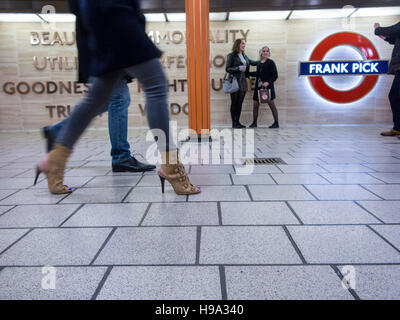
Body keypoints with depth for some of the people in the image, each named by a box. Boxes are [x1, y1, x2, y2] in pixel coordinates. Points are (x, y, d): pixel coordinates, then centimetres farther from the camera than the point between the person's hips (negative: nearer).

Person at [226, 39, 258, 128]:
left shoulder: (244, 56, 15)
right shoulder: (231, 55, -4)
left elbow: (252, 62, 31)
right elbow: (227, 69, -8)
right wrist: (239, 68, -17)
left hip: (243, 81, 6)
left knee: (240, 103, 7)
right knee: (234, 103, -2)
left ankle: (237, 122, 13)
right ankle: (234, 123, 2)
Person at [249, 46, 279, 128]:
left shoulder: (270, 62, -4)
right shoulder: (259, 63, 13)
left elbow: (275, 75, -8)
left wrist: (268, 82, -21)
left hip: (267, 87, -6)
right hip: (258, 86, 6)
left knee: (271, 104, -2)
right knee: (255, 104, 4)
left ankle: (276, 123, 6)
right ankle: (254, 122, 14)